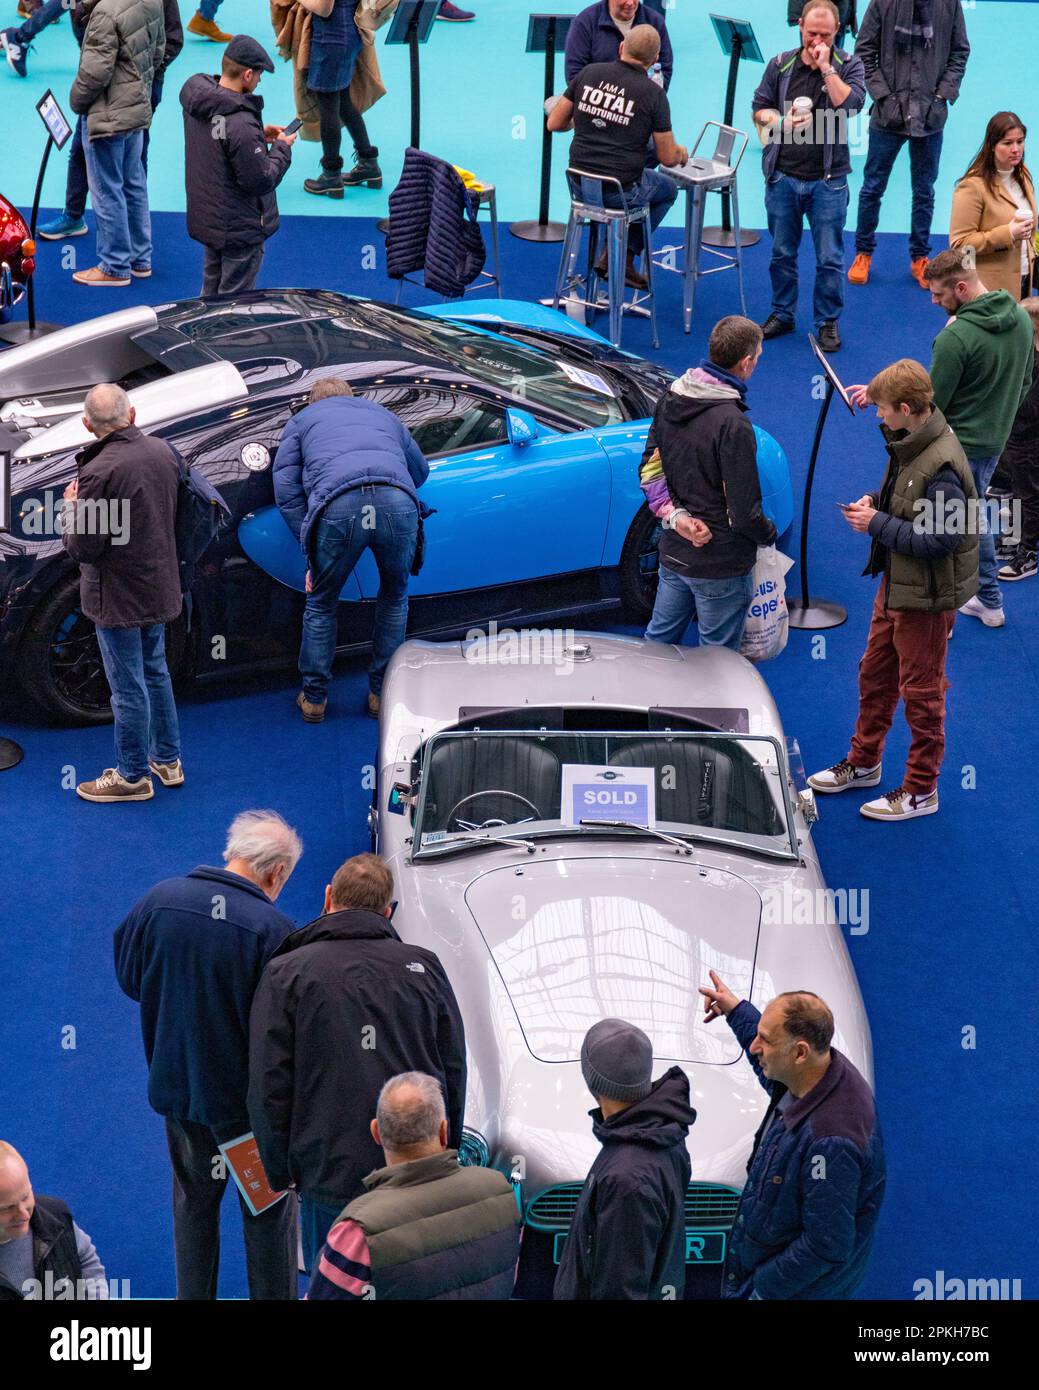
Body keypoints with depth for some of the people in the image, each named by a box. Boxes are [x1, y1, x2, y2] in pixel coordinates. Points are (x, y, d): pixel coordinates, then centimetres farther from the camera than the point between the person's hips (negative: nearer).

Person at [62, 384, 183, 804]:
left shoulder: (98, 473, -27)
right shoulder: (163, 452, -4)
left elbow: (81, 548, -23)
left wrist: (73, 508, -5)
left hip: (119, 598, -8)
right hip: (160, 587, 8)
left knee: (128, 688, 5)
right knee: (156, 673, 24)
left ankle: (132, 776, 17)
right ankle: (168, 760, 36)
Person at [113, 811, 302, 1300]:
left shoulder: (159, 900, -9)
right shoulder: (273, 929, -23)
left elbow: (129, 977, 5)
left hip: (177, 1085, 4)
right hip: (249, 1096, -4)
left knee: (193, 1203, 22)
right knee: (269, 1214, 13)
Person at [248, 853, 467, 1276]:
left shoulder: (286, 975, -3)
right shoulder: (424, 967, 4)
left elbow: (269, 1086, -5)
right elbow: (454, 1071, 8)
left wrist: (279, 1172, 6)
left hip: (331, 1176, -2)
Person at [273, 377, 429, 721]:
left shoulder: (301, 421, 31)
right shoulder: (383, 415, 39)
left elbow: (286, 491, 19)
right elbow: (420, 471, 50)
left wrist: (310, 548, 18)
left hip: (338, 508, -2)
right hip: (397, 503, 2)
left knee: (321, 604, 19)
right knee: (394, 598, 26)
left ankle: (314, 698, 27)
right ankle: (383, 693, 30)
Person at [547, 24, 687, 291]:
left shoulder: (589, 73, -1)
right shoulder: (653, 93, -10)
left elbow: (554, 124, 5)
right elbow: (668, 158, -4)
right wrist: (681, 153, 21)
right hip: (621, 193, -5)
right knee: (669, 188, 26)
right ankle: (622, 256, 15)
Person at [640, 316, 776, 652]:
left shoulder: (670, 398, -2)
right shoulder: (733, 424, -27)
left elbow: (649, 470, 5)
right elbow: (743, 510, -21)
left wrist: (674, 515, -3)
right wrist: (769, 534, -2)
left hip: (673, 550, 8)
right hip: (720, 565, -8)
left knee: (659, 638, 23)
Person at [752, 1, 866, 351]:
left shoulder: (848, 65, -1)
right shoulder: (780, 64, 5)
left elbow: (850, 104, -18)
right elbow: (759, 109, 10)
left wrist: (826, 68, -18)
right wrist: (781, 121, -10)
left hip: (828, 180, -2)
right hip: (783, 175, 2)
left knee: (829, 257, 2)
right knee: (782, 252, 13)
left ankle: (828, 322, 14)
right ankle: (782, 314, 28)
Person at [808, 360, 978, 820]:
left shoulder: (941, 466, -29)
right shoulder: (910, 445, 1)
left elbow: (940, 540, -29)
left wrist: (878, 524, -22)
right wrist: (877, 502, -2)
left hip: (927, 595, -10)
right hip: (896, 583, 10)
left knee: (921, 689, 5)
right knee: (874, 673, 22)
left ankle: (921, 790, 21)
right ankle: (863, 763, 41)